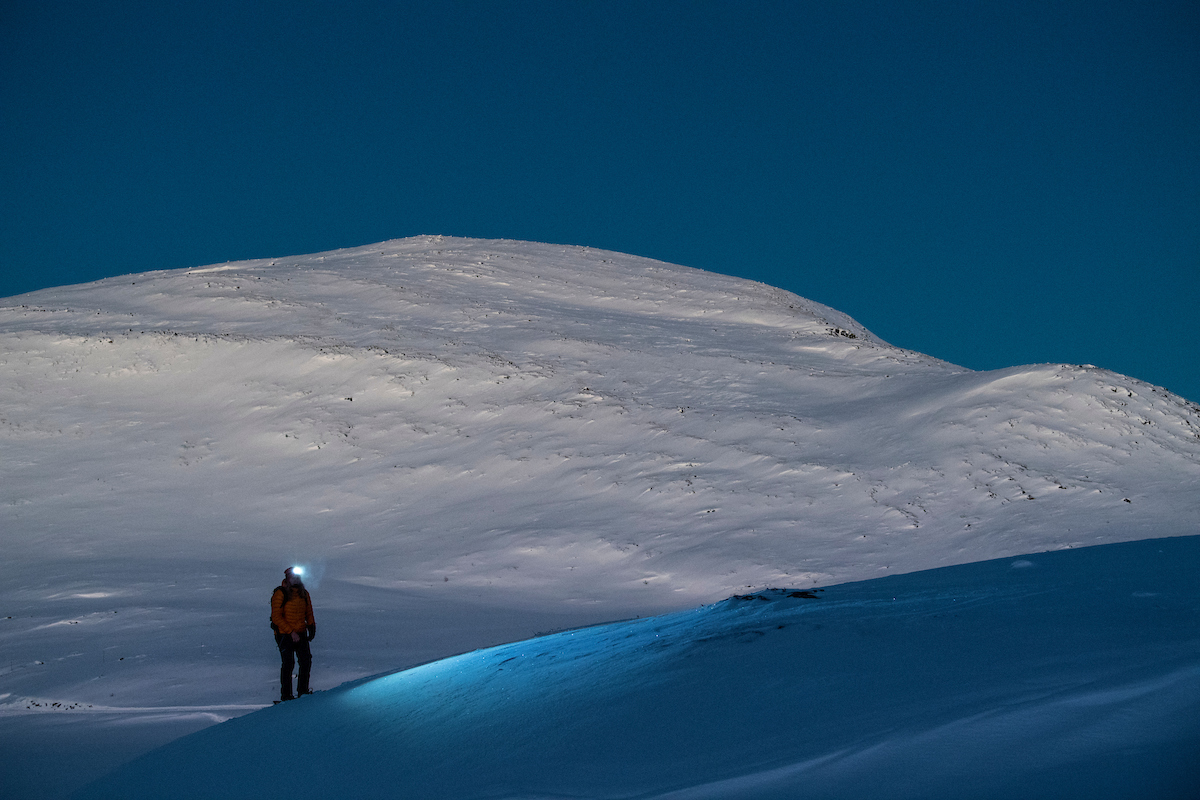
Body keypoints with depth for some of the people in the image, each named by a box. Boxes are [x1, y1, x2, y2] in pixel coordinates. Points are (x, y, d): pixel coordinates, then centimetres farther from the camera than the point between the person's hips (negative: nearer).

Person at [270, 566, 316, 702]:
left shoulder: (303, 593, 8)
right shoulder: (280, 594, -12)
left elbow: (308, 612, 18)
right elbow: (276, 617, -15)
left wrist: (311, 626, 1)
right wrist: (291, 632, -18)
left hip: (301, 634, 6)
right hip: (284, 634, -6)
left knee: (306, 660, 4)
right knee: (288, 663, -7)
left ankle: (303, 690, 19)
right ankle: (285, 695, 2)